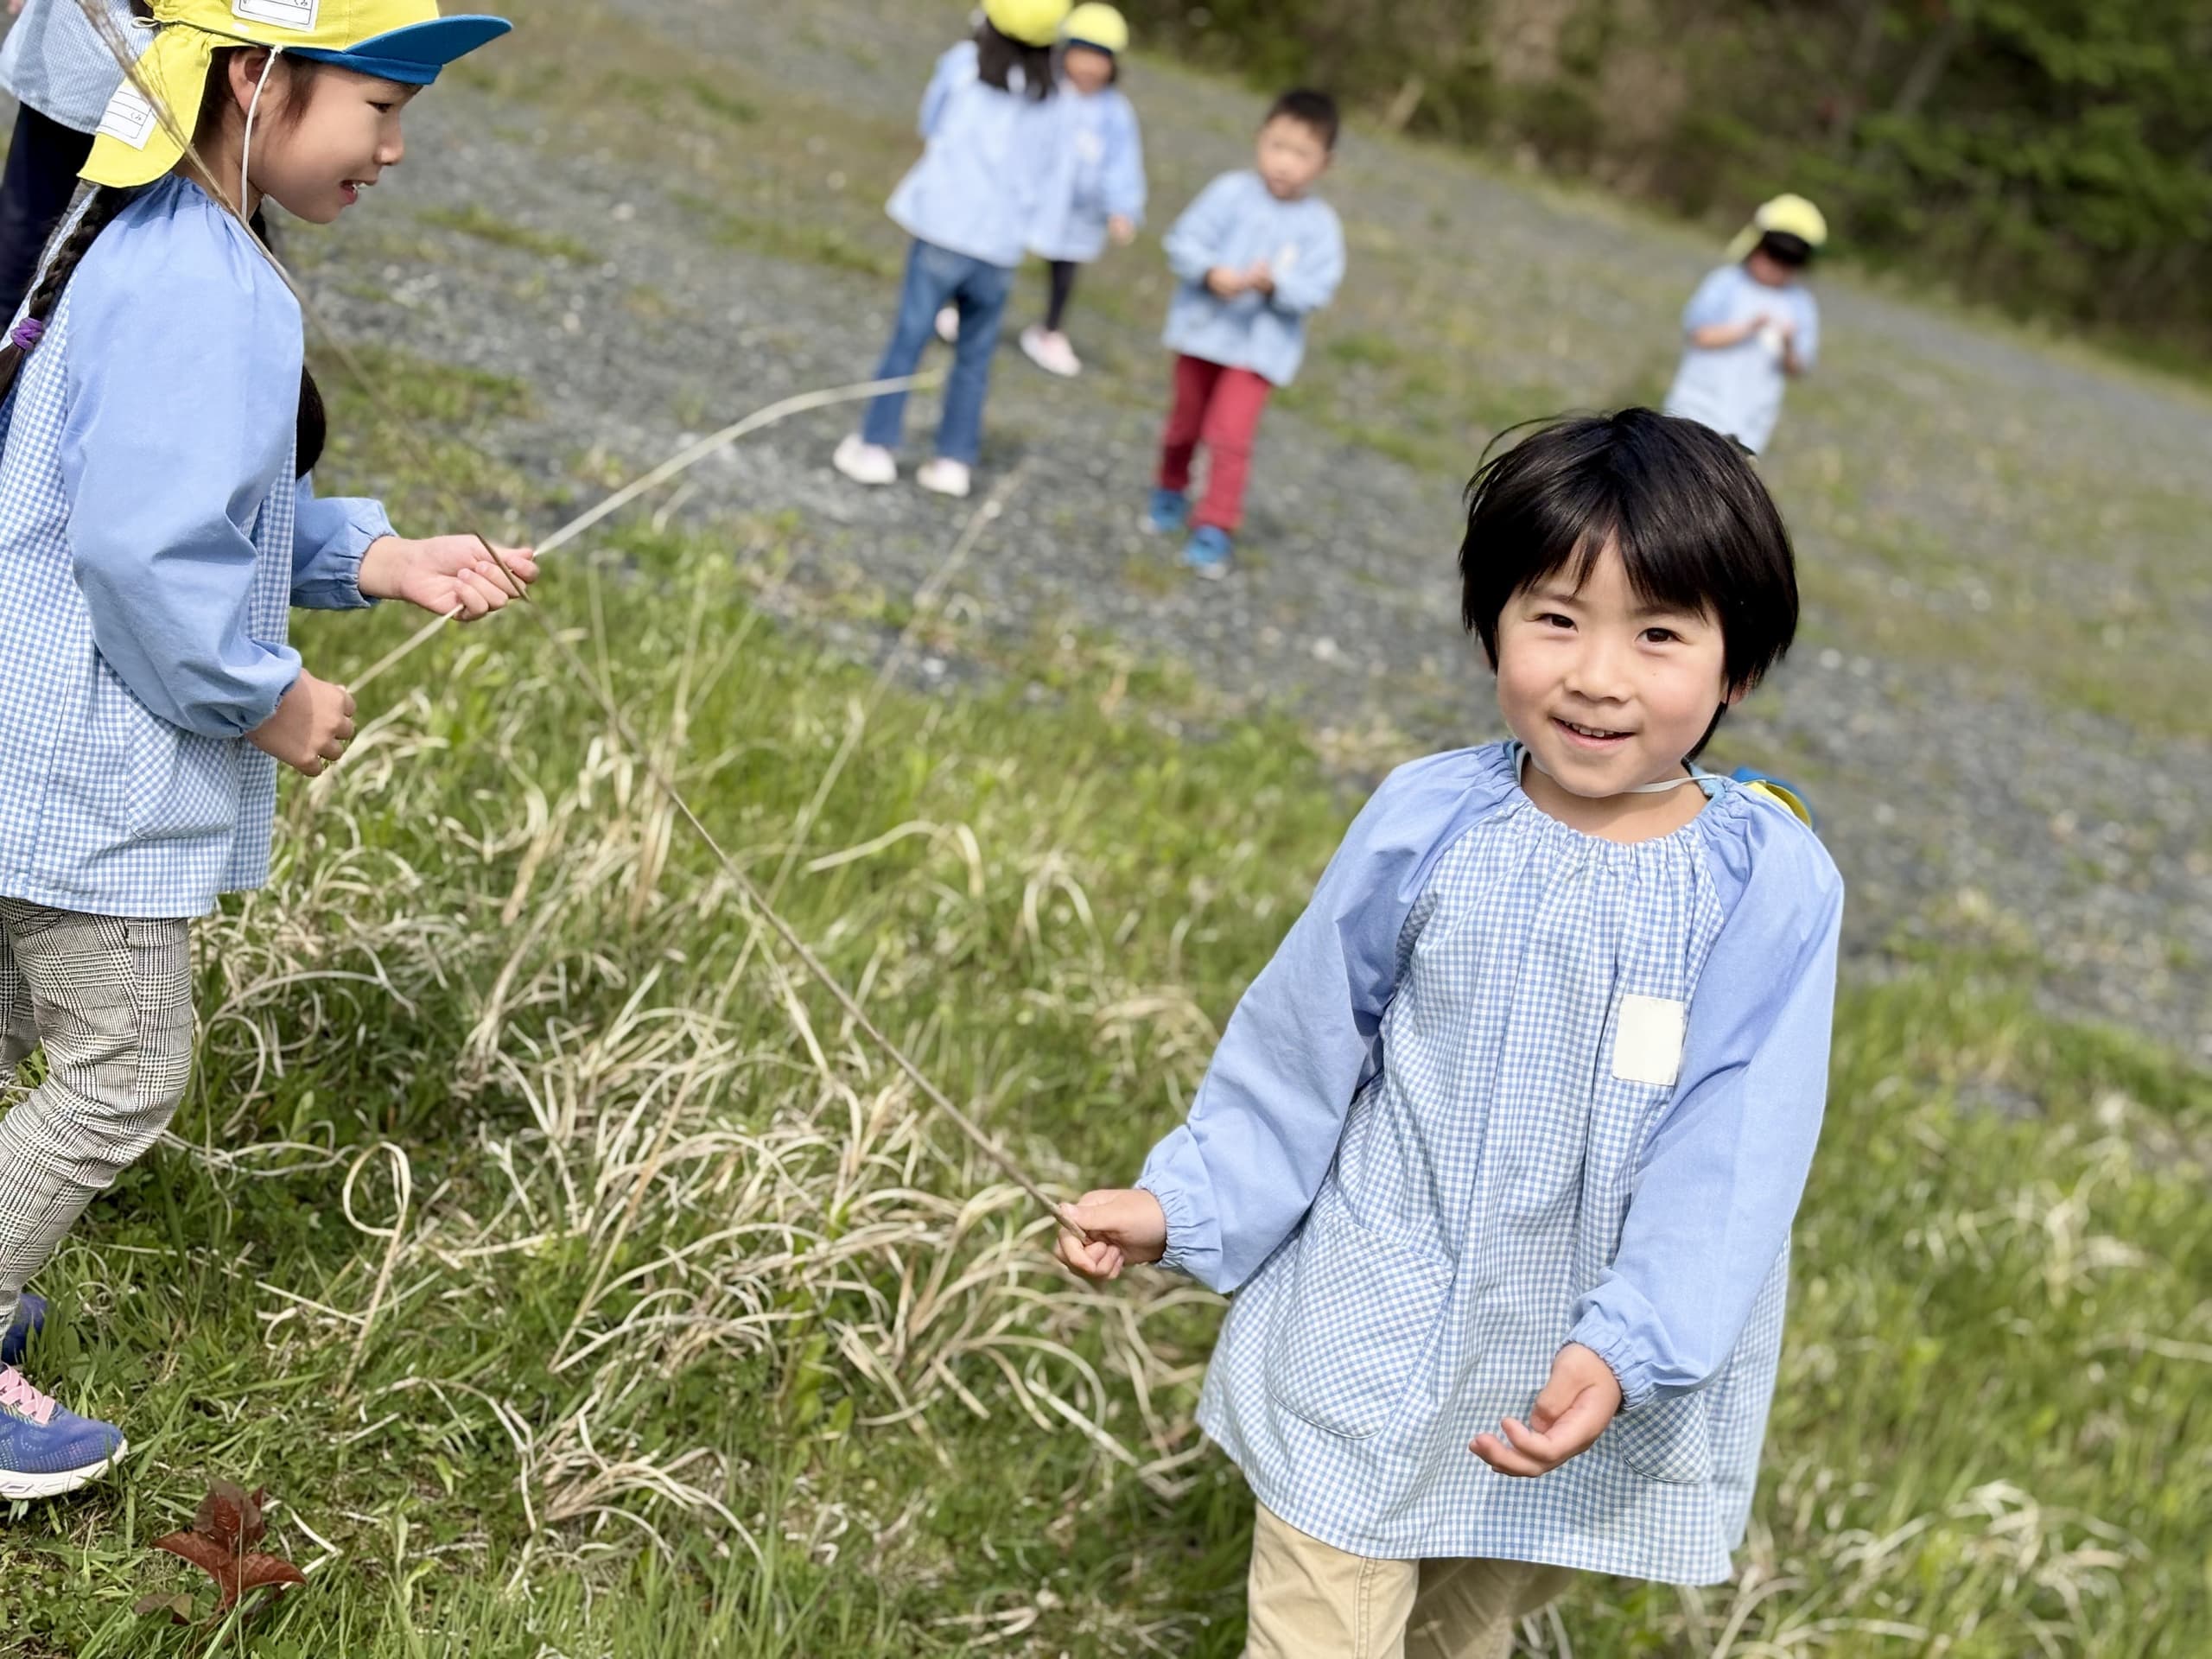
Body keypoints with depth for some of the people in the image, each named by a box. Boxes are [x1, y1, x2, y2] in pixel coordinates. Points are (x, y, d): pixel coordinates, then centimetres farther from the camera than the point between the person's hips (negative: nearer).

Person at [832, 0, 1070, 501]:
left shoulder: (963, 63, -2)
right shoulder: (1047, 103, 4)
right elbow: (1044, 179, 12)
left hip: (944, 229, -2)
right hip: (1001, 245, 2)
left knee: (907, 342, 3)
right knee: (974, 357, 12)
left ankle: (876, 447, 4)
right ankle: (954, 460, 11)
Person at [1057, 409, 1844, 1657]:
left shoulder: (1772, 885, -16)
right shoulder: (1431, 823, -12)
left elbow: (1733, 1149, -18)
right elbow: (1303, 1044, 1)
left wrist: (1625, 1349, -29)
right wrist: (1185, 1204, 2)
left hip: (1594, 1385, 0)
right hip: (1369, 1350, 0)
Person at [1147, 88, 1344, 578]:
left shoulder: (1319, 224, -7)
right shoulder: (1230, 192, -7)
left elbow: (1317, 289, -13)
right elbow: (1184, 240, -10)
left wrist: (1273, 284, -30)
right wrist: (1211, 273, -28)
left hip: (1260, 346, -2)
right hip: (1202, 329, 2)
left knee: (1230, 435, -14)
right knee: (1185, 424, 20)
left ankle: (1215, 528, -5)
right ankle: (1171, 492, 46)